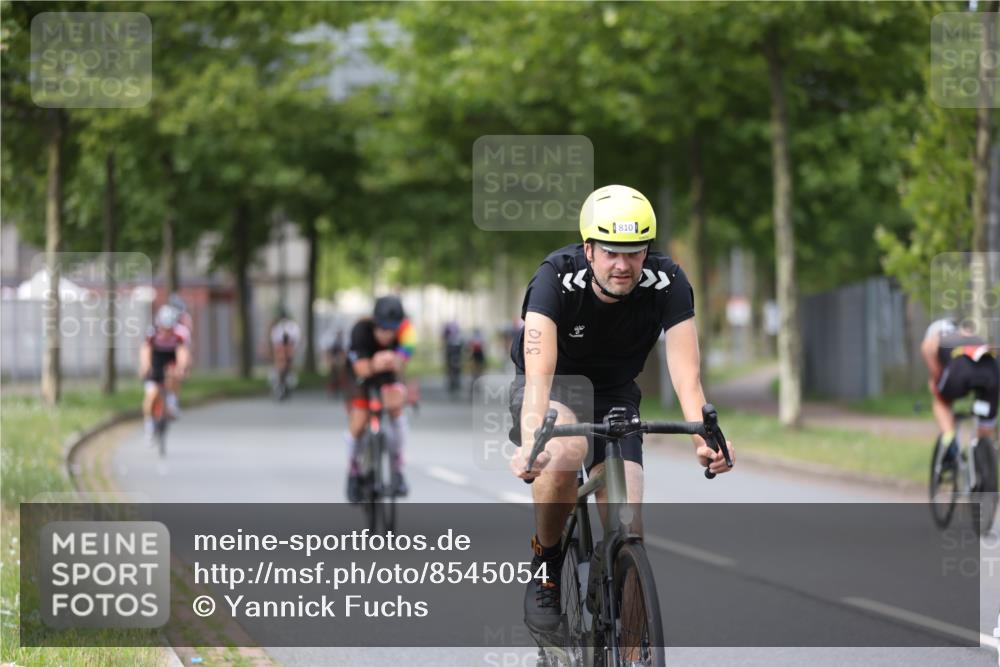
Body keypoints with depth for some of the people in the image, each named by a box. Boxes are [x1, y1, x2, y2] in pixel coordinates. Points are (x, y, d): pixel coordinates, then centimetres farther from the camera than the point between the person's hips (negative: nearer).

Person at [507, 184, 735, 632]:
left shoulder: (667, 285, -23)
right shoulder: (557, 277, -29)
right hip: (553, 386, -2)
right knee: (566, 451, -37)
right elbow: (539, 369, -41)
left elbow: (685, 372, -30)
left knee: (627, 529, -16)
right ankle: (544, 564, -12)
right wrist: (531, 443, -58)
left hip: (614, 393, 2)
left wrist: (705, 438, -49)